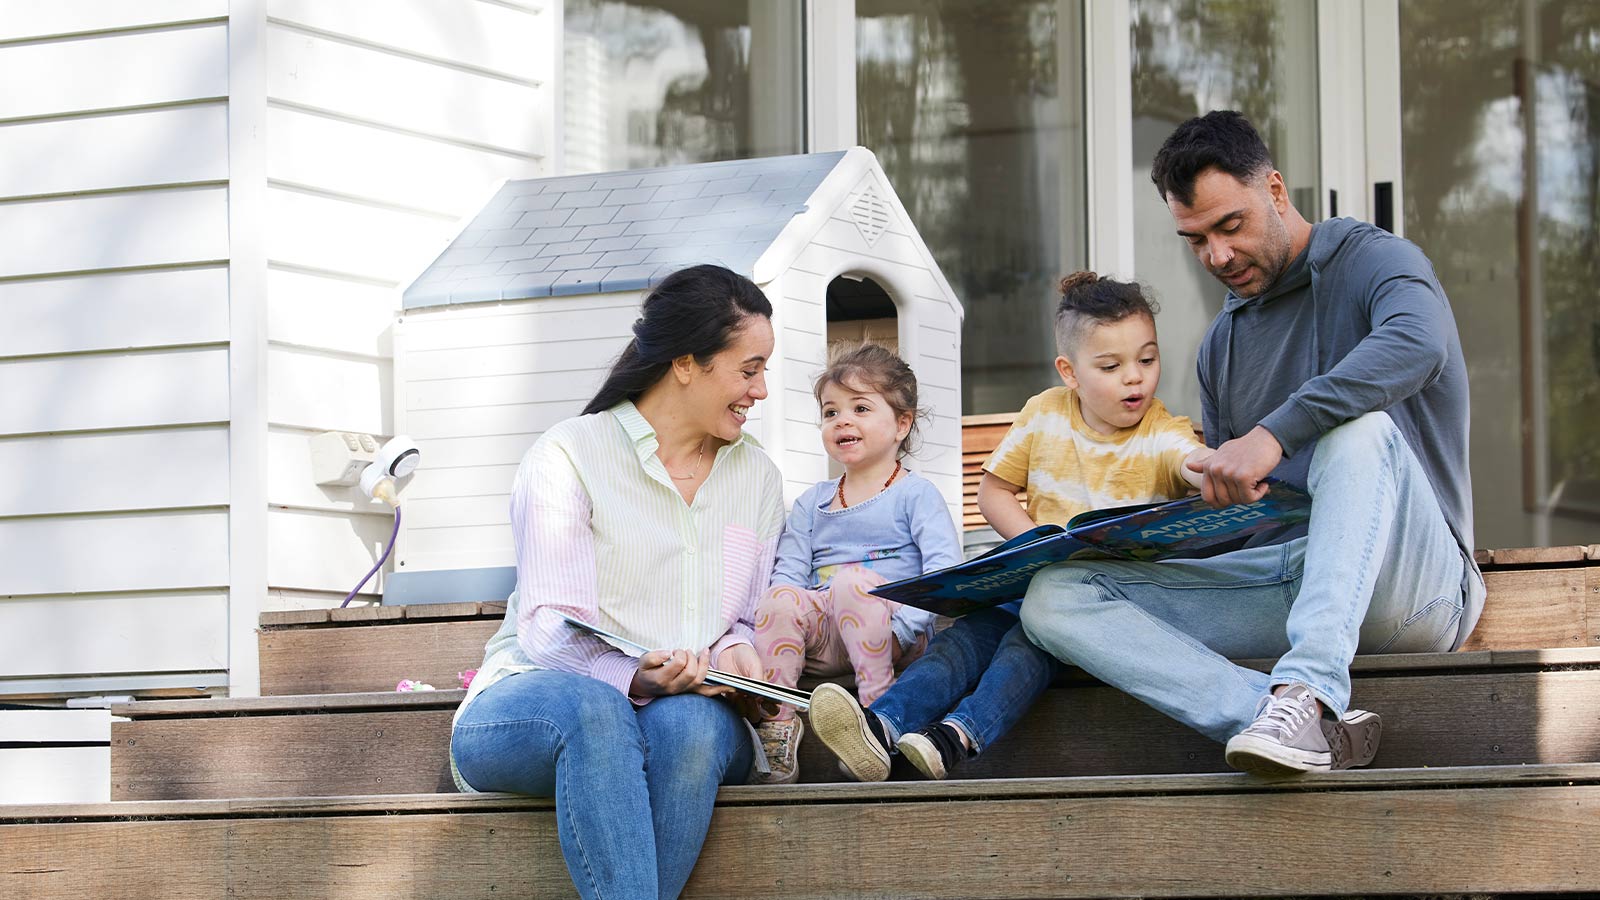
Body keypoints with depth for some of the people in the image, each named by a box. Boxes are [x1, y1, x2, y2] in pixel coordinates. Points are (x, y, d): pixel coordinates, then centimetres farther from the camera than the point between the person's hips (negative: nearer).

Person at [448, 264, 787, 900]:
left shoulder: (756, 477, 15)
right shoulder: (568, 456, -3)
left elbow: (753, 622, 16)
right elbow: (552, 632, -14)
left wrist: (734, 652, -9)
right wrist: (633, 678, -33)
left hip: (689, 709, 4)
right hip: (529, 708, -3)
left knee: (691, 723, -35)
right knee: (592, 709, -40)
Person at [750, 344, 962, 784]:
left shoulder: (915, 493, 6)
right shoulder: (813, 502, 21)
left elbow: (944, 567, -8)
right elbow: (789, 569, 11)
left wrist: (903, 627, -22)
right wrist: (780, 623, -11)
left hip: (893, 638, -4)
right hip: (825, 639, 4)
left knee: (851, 580, -34)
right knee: (779, 597, -26)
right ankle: (777, 727, -30)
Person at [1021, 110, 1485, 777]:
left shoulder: (1374, 261, -1)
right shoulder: (1223, 345, 22)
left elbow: (1417, 344, -26)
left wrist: (1273, 434, -36)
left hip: (1405, 577, -6)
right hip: (1279, 582, 6)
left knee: (1359, 426, -35)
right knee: (1053, 597, -13)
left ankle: (1308, 691, -48)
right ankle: (1315, 729, -33)